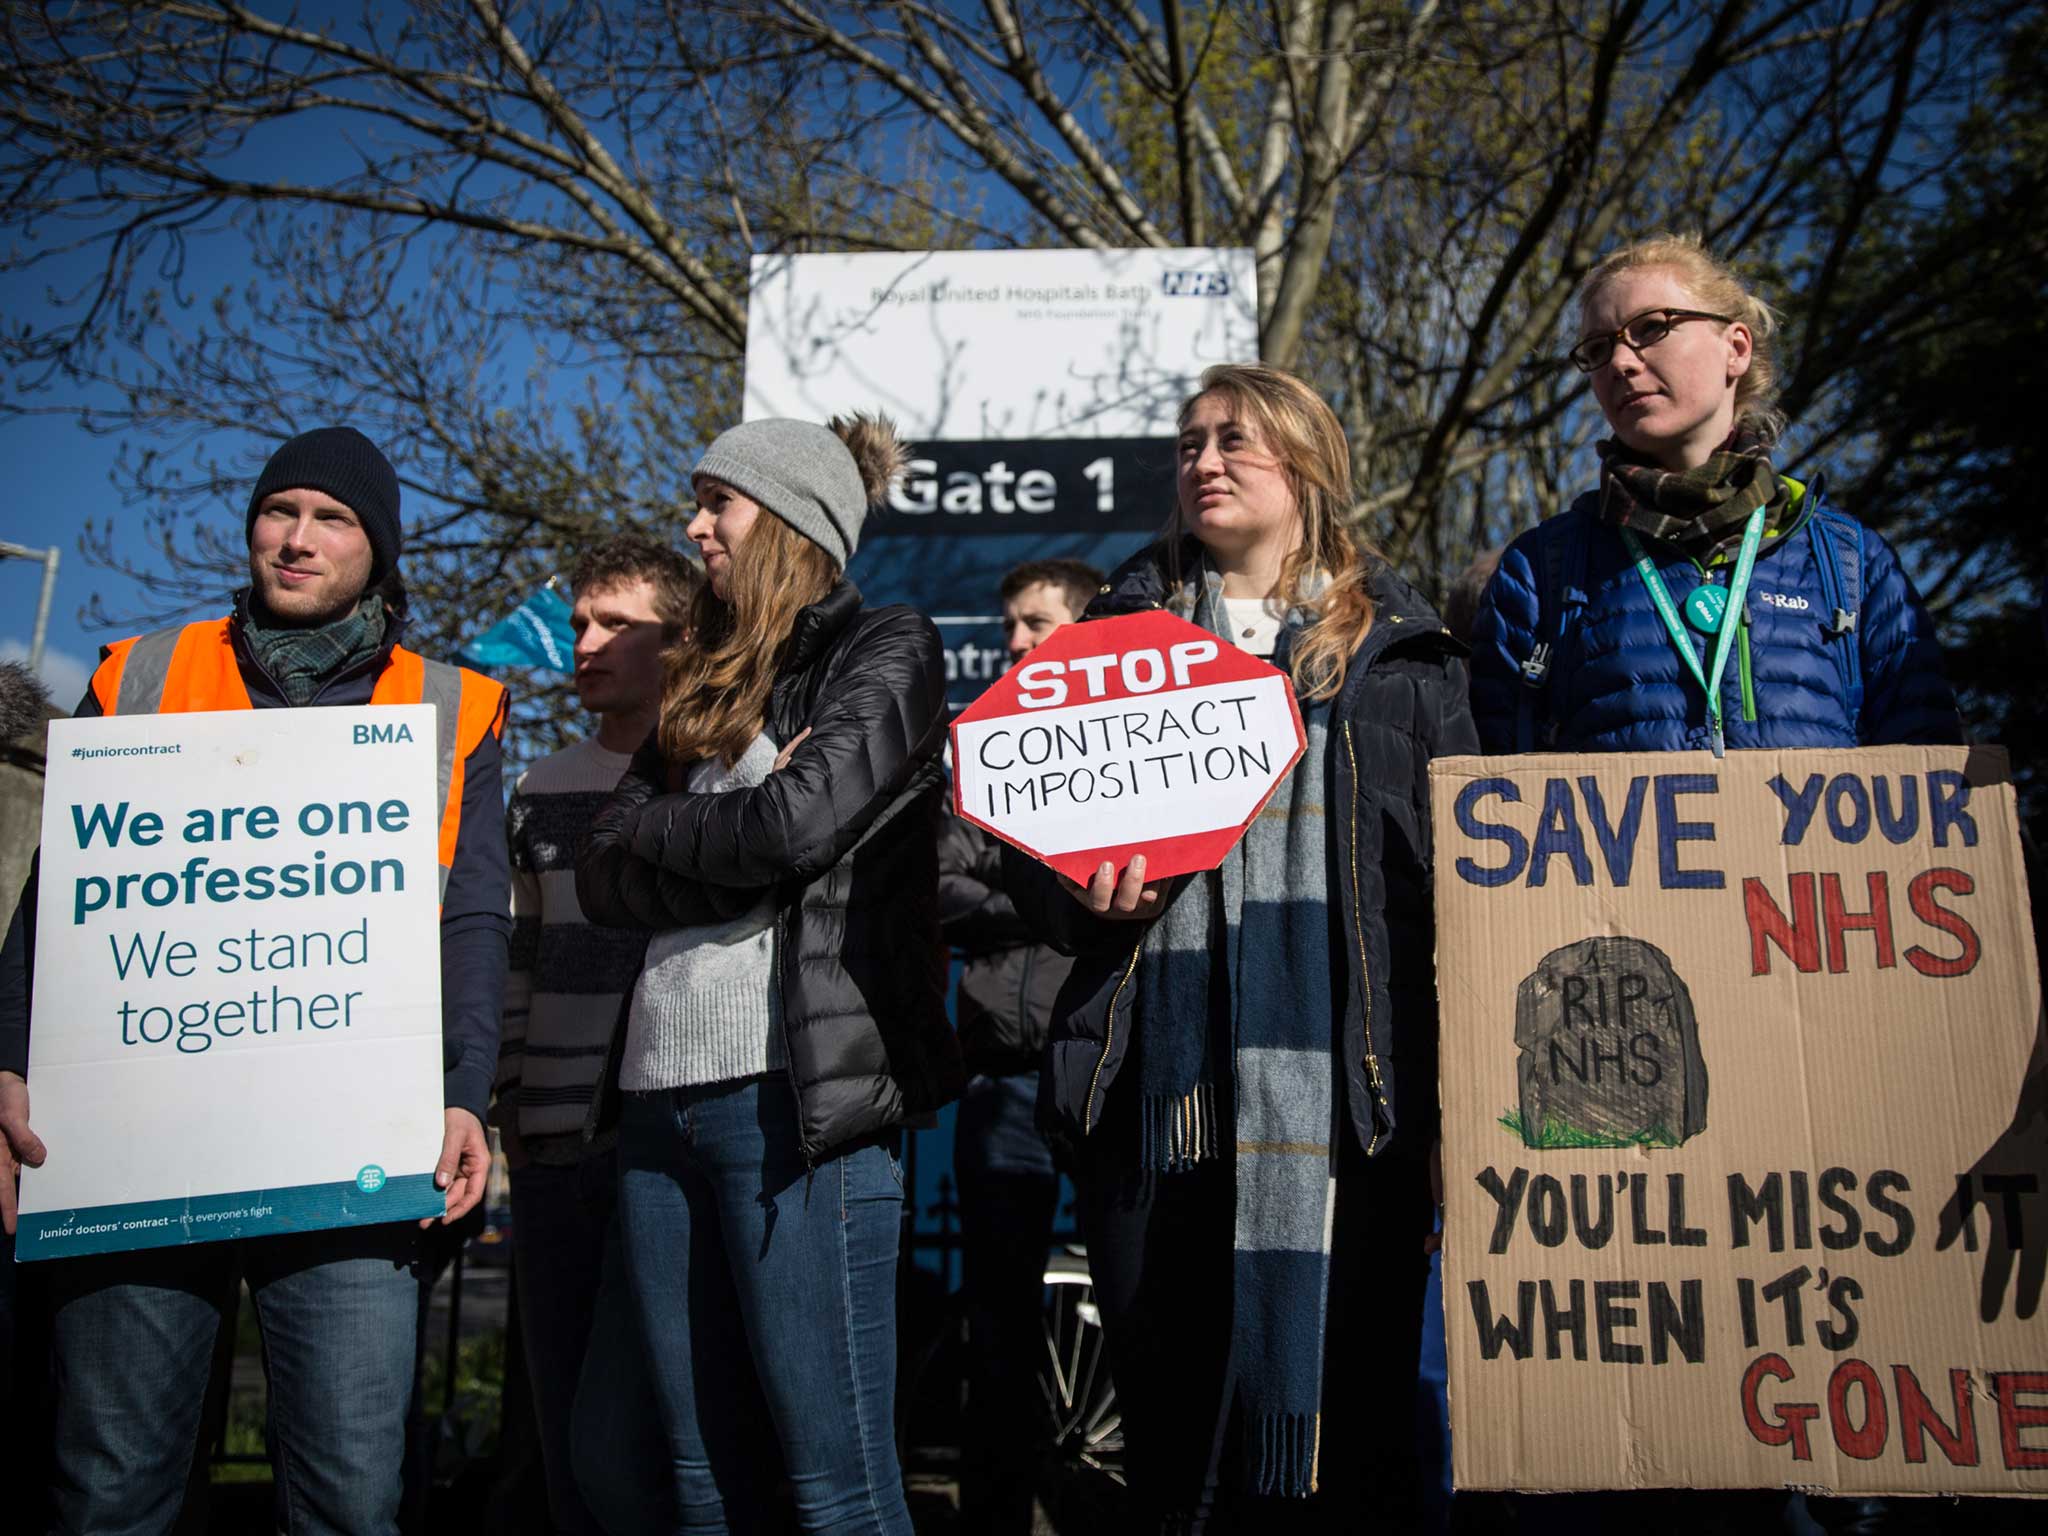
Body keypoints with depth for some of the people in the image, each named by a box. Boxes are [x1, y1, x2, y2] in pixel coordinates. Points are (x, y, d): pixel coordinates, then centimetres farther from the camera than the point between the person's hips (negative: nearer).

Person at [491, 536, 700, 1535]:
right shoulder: (539, 792, 16)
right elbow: (517, 966, 20)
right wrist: (511, 1106, 13)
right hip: (553, 1154, 6)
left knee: (613, 1445, -9)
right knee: (564, 1445, 12)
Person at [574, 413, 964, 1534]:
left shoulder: (886, 650, 2)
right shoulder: (704, 684, 20)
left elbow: (796, 823, -14)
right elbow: (604, 881, 10)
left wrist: (653, 823, 2)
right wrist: (736, 856, -6)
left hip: (795, 1094, -7)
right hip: (663, 1090, 7)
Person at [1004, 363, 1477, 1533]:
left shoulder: (1398, 646, 12)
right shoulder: (1125, 633, 16)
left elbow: (1464, 848, 8)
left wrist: (1458, 1068, -1)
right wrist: (1084, 899, -7)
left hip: (1346, 1077, -1)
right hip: (1165, 1077, 1)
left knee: (1349, 1403, 2)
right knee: (1169, 1410, 7)